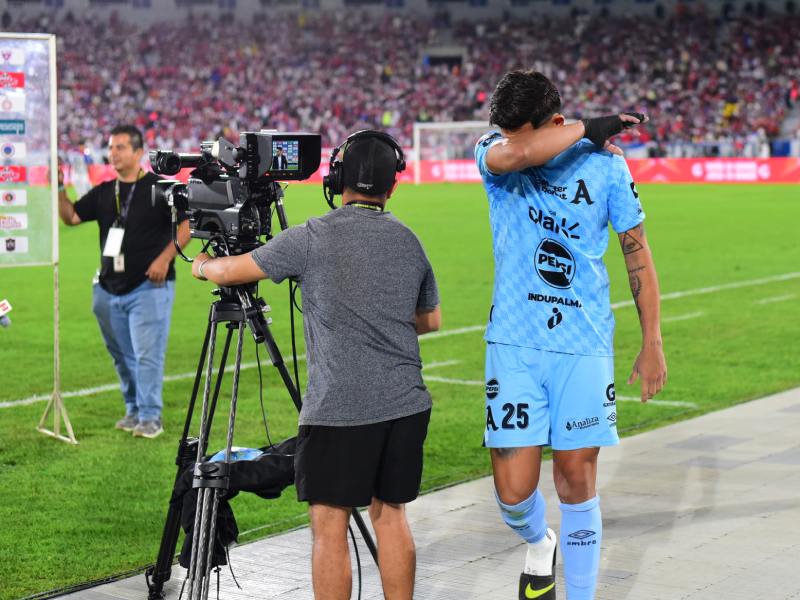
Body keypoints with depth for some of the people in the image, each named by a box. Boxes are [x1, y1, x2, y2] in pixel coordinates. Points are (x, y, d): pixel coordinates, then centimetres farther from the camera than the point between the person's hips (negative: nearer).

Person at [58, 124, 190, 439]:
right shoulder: (103, 192, 12)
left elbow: (186, 224, -9)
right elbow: (71, 217, 9)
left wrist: (165, 258, -19)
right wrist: (59, 188, -6)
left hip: (149, 286, -6)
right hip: (109, 290, 6)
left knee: (147, 354, -9)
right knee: (122, 355, 14)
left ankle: (150, 417, -3)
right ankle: (134, 410, 27)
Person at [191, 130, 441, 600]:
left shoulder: (313, 237, -6)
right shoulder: (408, 241, 9)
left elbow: (229, 271, 1)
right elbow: (431, 319, 22)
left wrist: (202, 266, 23)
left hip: (339, 408, -5)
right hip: (406, 403, 5)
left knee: (330, 525, -1)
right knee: (390, 513, 15)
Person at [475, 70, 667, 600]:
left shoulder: (605, 166, 1)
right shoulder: (492, 154, -1)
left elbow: (637, 251, 8)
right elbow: (513, 154, -28)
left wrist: (653, 343, 6)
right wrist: (587, 129, -16)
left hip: (584, 346, 0)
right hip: (514, 344, 0)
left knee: (577, 479, 3)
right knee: (514, 489, -3)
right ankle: (539, 544, 31)